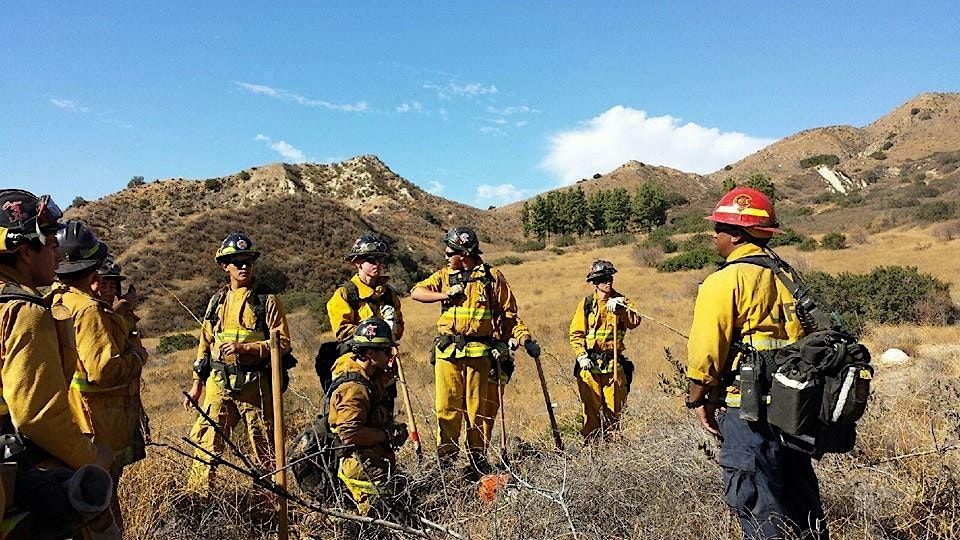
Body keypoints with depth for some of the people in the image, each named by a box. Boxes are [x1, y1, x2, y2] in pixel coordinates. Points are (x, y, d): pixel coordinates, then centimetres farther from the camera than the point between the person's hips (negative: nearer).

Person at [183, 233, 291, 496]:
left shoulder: (266, 300, -1)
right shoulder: (217, 301, 13)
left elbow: (283, 342, -7)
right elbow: (205, 344, 19)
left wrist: (245, 348, -18)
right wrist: (197, 383, 16)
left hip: (254, 384, -3)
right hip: (218, 384, 4)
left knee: (265, 447, 6)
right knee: (206, 442, 3)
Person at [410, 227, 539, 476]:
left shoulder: (492, 277, 4)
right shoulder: (444, 275, 12)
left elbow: (509, 315, 6)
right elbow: (416, 292, 3)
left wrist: (526, 340, -5)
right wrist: (445, 294, -9)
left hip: (479, 352, -2)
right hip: (447, 352, 2)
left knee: (478, 409, 6)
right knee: (447, 407, 2)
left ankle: (478, 460, 18)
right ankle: (446, 459, 14)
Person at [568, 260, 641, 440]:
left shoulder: (620, 301, 7)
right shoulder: (587, 303, 4)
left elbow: (634, 322, -9)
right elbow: (576, 333, 4)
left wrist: (620, 308, -22)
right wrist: (581, 355, -8)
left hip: (614, 363, 1)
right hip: (590, 363, -1)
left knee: (614, 408, 5)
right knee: (591, 407, 2)